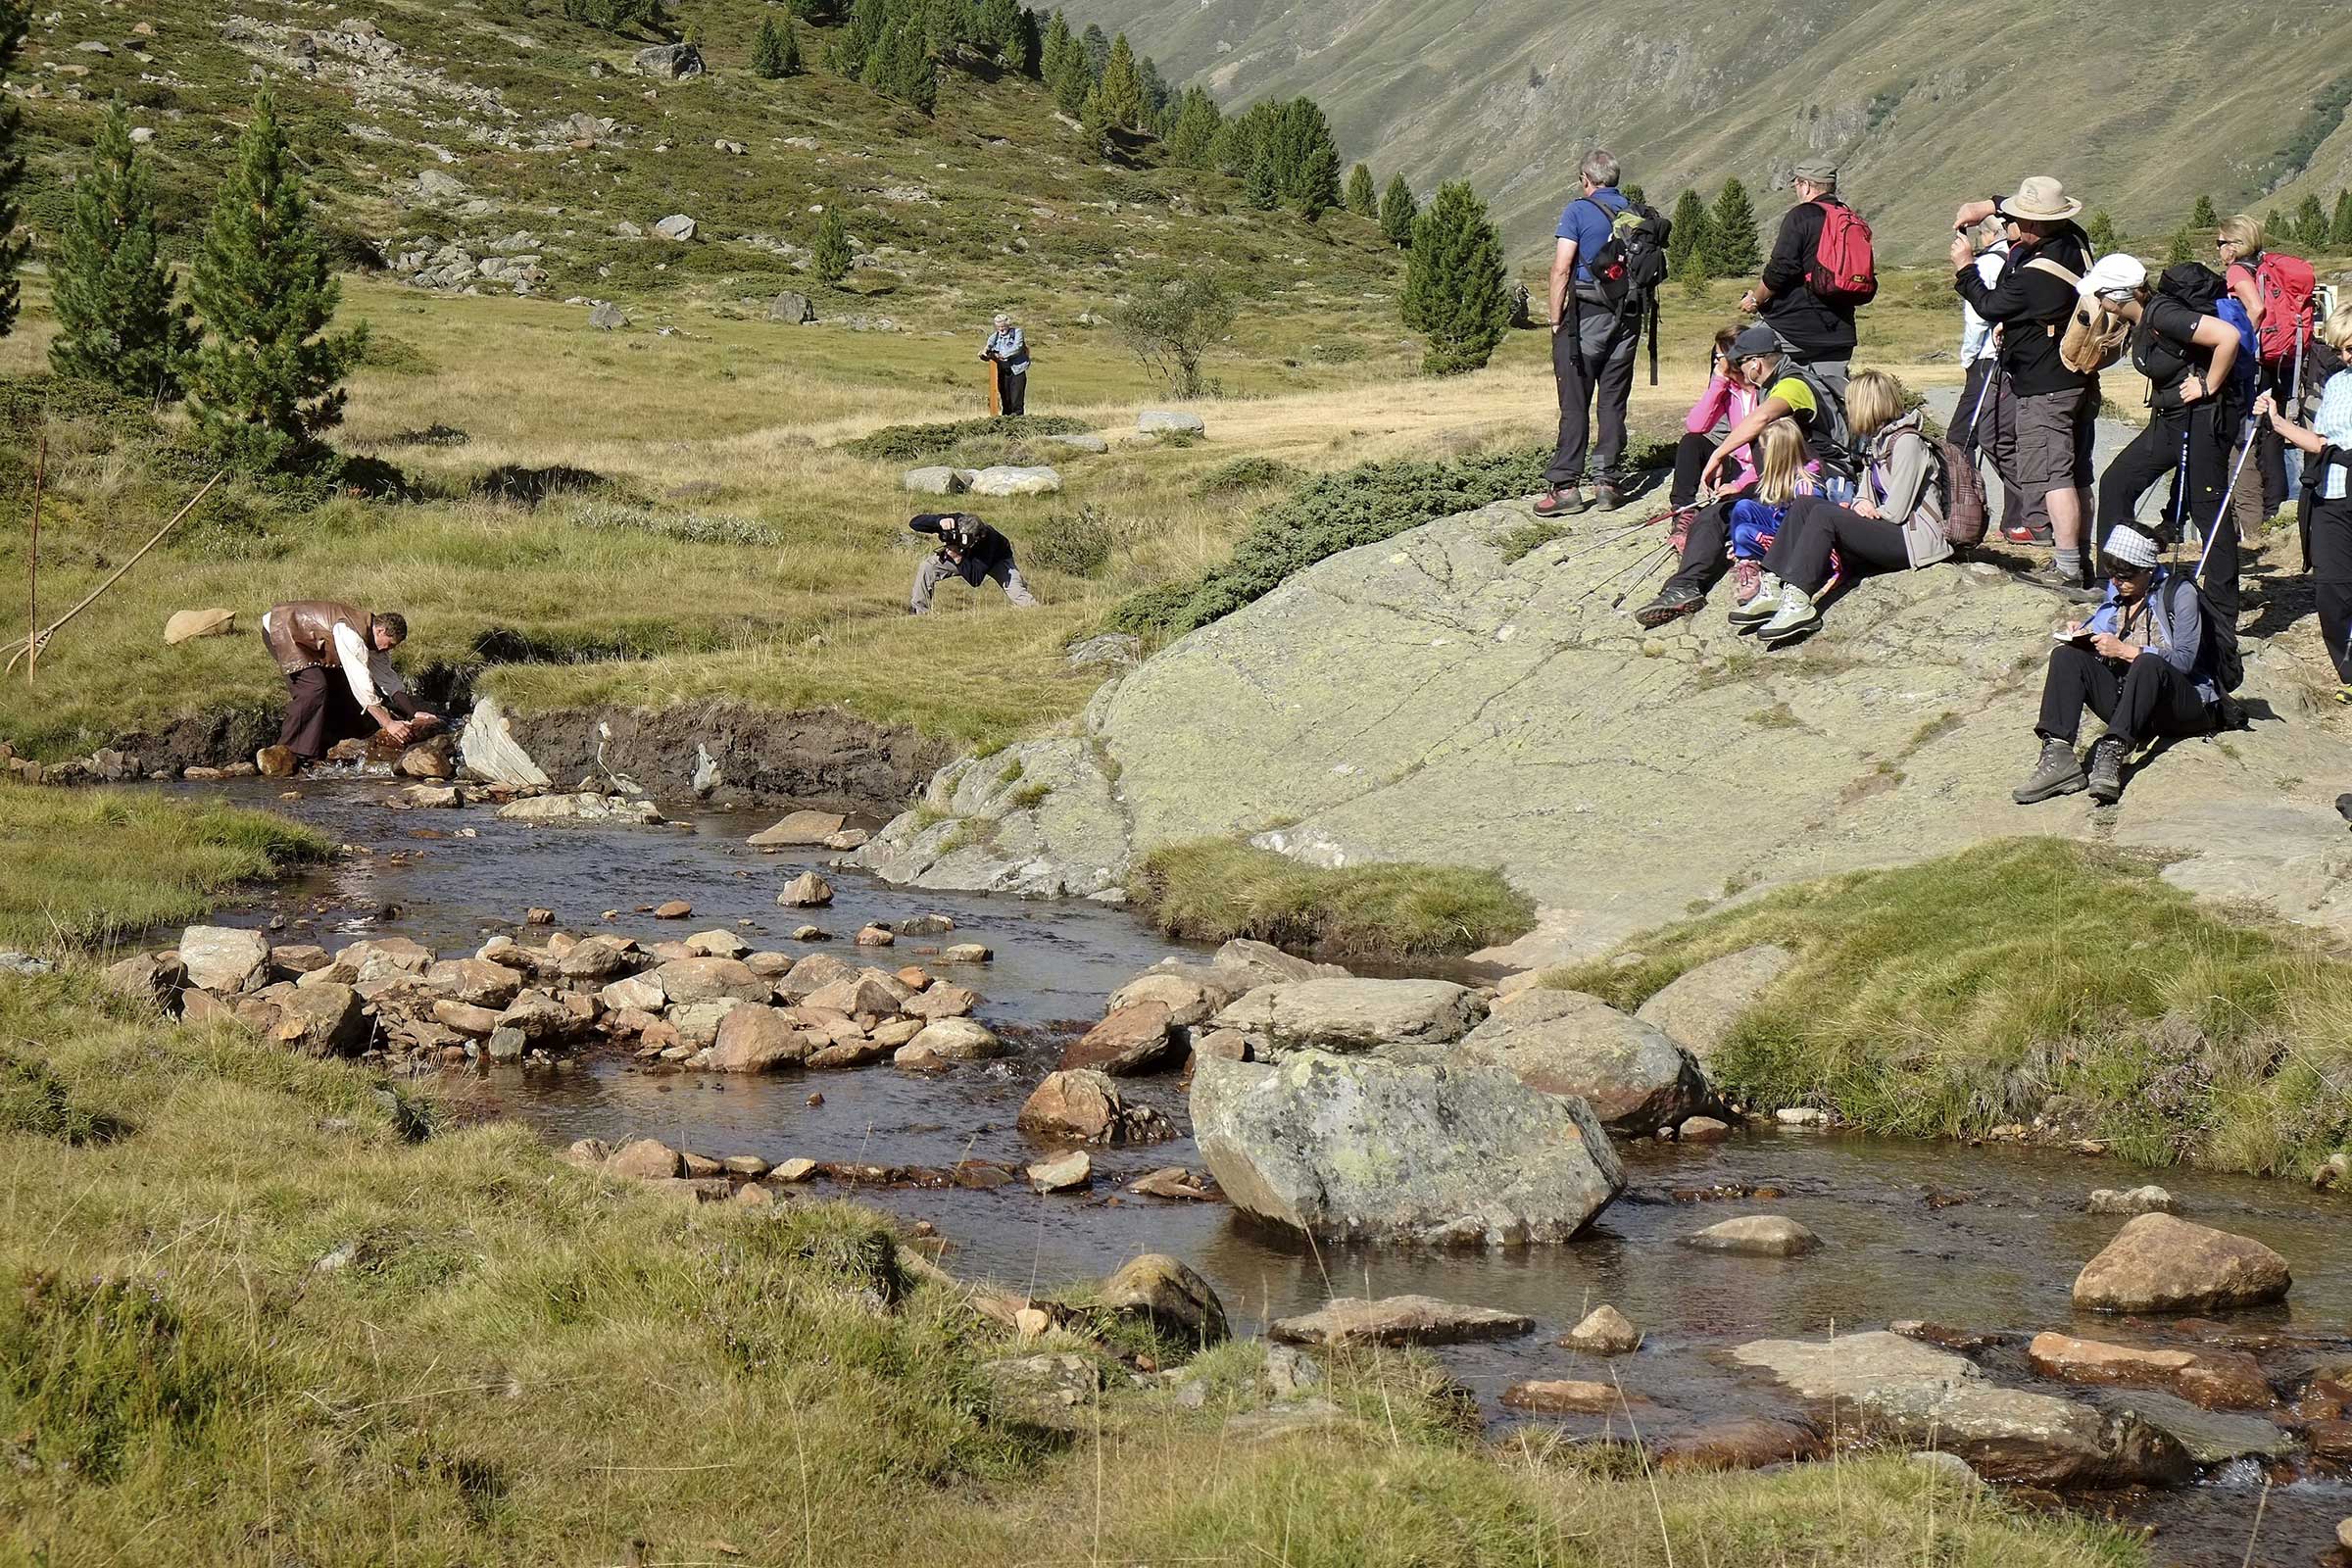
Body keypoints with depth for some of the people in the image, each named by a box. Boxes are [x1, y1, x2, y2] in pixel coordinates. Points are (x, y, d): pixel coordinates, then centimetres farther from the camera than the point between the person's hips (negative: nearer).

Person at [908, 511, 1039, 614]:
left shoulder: (988, 539, -44)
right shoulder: (955, 521, -35)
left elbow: (975, 579, -43)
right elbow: (914, 523, -37)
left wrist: (958, 558, -56)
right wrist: (939, 520, -55)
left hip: (996, 560, -4)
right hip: (960, 556, 4)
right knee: (927, 567, -14)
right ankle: (919, 610, 0)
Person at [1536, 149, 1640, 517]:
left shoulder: (1578, 211, -7)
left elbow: (1562, 269, -12)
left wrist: (1556, 320, -6)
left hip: (1587, 315, -5)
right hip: (1628, 316, 5)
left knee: (1575, 403, -4)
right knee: (1613, 403, 9)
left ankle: (1565, 485, -6)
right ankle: (1609, 483, 9)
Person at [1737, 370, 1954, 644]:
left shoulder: (1907, 441, -13)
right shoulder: (1880, 439, 18)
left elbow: (1895, 512, -18)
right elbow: (1868, 490, 22)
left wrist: (1866, 510, -1)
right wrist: (1861, 504, -2)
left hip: (1915, 538, -9)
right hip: (1888, 535, 9)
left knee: (1824, 515, -25)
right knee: (1805, 505, -3)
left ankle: (1798, 602, -34)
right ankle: (1774, 589, -15)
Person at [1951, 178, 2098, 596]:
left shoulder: (2033, 274, -24)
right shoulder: (2073, 240, 2)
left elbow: (1990, 306, -8)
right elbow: (2038, 213, 22)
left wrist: (1964, 267, 5)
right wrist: (1988, 206, 13)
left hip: (2044, 388, -10)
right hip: (2081, 380, 10)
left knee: (2051, 474, -11)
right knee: (2076, 474, 14)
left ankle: (2067, 569, -18)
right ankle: (2080, 560, 20)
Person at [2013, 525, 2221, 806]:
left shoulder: (2179, 592, -5)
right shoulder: (2117, 592, 13)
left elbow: (2185, 660, -15)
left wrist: (2125, 651, -20)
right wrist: (2081, 633, 0)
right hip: (2125, 697, 6)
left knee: (2148, 664, -37)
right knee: (2065, 656, -14)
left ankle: (2111, 754, -51)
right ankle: (2057, 754, -35)